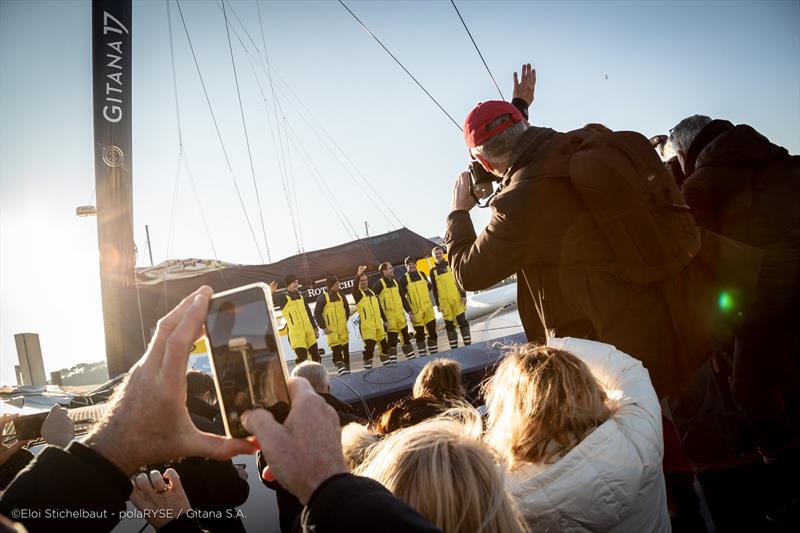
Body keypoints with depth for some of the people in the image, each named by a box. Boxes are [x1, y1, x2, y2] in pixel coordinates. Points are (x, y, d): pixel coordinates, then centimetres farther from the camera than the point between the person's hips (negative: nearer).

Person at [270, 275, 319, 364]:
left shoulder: (301, 296, 13)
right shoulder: (283, 298, -4)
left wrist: (315, 328, 17)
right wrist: (271, 293, -36)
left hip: (309, 331, 6)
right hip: (296, 334, -6)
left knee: (315, 355, 13)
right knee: (302, 359, -9)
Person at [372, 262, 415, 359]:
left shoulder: (395, 282, 15)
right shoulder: (379, 284, -6)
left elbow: (402, 298, 20)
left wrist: (409, 311, 15)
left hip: (400, 315, 6)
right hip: (389, 317, -6)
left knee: (405, 335, 10)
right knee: (392, 339, -3)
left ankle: (411, 356, 20)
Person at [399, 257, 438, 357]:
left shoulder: (422, 274, 8)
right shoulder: (404, 279, -5)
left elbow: (429, 286, 25)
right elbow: (402, 297, -9)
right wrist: (409, 312, -12)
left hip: (428, 309, 4)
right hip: (416, 312, -4)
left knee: (432, 331, 6)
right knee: (419, 334, 2)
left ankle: (434, 353, 18)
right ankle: (423, 356, 11)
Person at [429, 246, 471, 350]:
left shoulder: (450, 265, 4)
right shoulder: (433, 271, 7)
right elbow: (434, 289, 9)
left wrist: (463, 295, -6)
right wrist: (437, 304, 6)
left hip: (457, 299, -1)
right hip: (444, 302, 1)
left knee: (462, 321, -4)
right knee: (449, 324, 4)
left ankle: (468, 344, 2)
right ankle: (454, 348, 9)